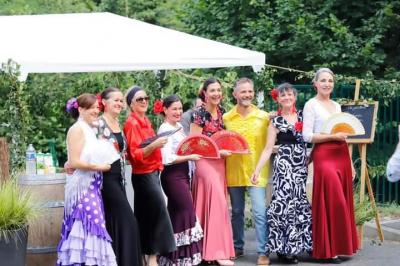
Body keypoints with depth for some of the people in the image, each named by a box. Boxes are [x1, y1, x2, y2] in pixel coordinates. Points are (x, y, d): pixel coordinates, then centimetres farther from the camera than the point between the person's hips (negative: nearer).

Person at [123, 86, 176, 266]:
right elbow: (135, 154, -19)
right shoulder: (132, 123, -13)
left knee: (147, 216, 10)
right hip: (143, 175, -9)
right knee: (158, 213, -11)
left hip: (151, 173, 9)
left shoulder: (145, 121, 13)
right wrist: (154, 145, -30)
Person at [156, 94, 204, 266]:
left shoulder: (179, 127, 13)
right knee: (187, 210, -11)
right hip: (172, 176, -9)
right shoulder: (165, 129, -14)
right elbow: (167, 158, -22)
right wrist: (189, 157, -17)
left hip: (182, 174, 9)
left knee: (176, 212, 11)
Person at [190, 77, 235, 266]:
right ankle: (218, 251, -8)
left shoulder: (221, 111, 10)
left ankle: (207, 247, 15)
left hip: (220, 162, 7)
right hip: (206, 162, -7)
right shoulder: (199, 113, -11)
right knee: (217, 203, -11)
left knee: (213, 203, 9)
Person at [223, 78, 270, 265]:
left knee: (259, 213, -8)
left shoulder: (264, 116, 0)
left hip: (256, 171, -2)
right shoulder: (226, 118, 4)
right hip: (234, 171, 2)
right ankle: (237, 247, 27)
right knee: (236, 212, 14)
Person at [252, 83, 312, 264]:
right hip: (285, 164, -4)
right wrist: (257, 170, -12)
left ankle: (300, 244, 12)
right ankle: (284, 248, -5)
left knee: (301, 203, 4)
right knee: (285, 202, -10)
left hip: (302, 165, 4)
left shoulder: (302, 116, 10)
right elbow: (268, 149, -4)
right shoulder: (276, 122, 0)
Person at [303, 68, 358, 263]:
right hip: (324, 156, -7)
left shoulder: (337, 106, 17)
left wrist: (350, 163, 16)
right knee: (330, 203, -7)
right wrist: (333, 136, -15)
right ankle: (328, 250, 0)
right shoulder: (311, 105, -3)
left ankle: (340, 246, 15)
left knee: (343, 202, 7)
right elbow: (307, 136, -10)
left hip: (342, 155, 7)